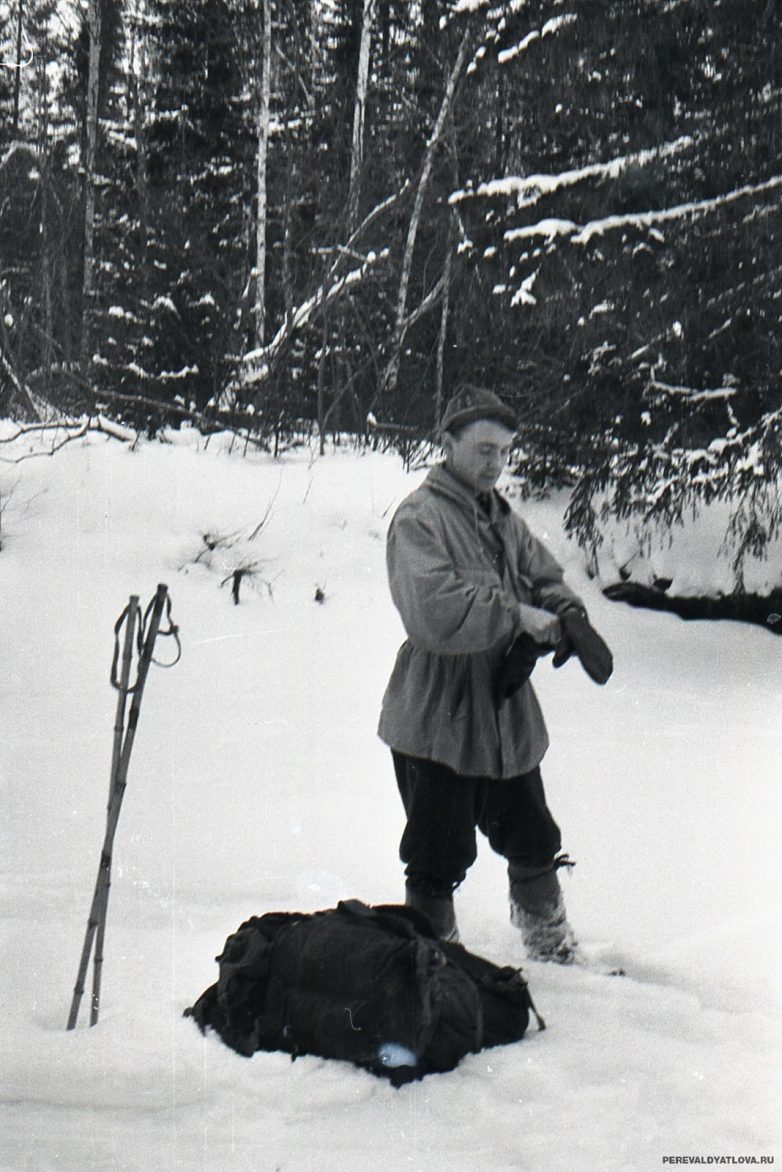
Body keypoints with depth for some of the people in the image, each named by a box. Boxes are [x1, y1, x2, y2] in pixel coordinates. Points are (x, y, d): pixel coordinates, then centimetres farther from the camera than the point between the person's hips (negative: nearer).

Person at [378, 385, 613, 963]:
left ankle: (555, 951, 39)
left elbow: (546, 577, 15)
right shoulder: (419, 518, -15)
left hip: (508, 716, 8)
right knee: (439, 861, 1)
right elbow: (434, 612, -27)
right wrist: (517, 616, -23)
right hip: (438, 720, -8)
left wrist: (564, 618, -7)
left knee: (534, 844, 21)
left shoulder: (501, 516, 10)